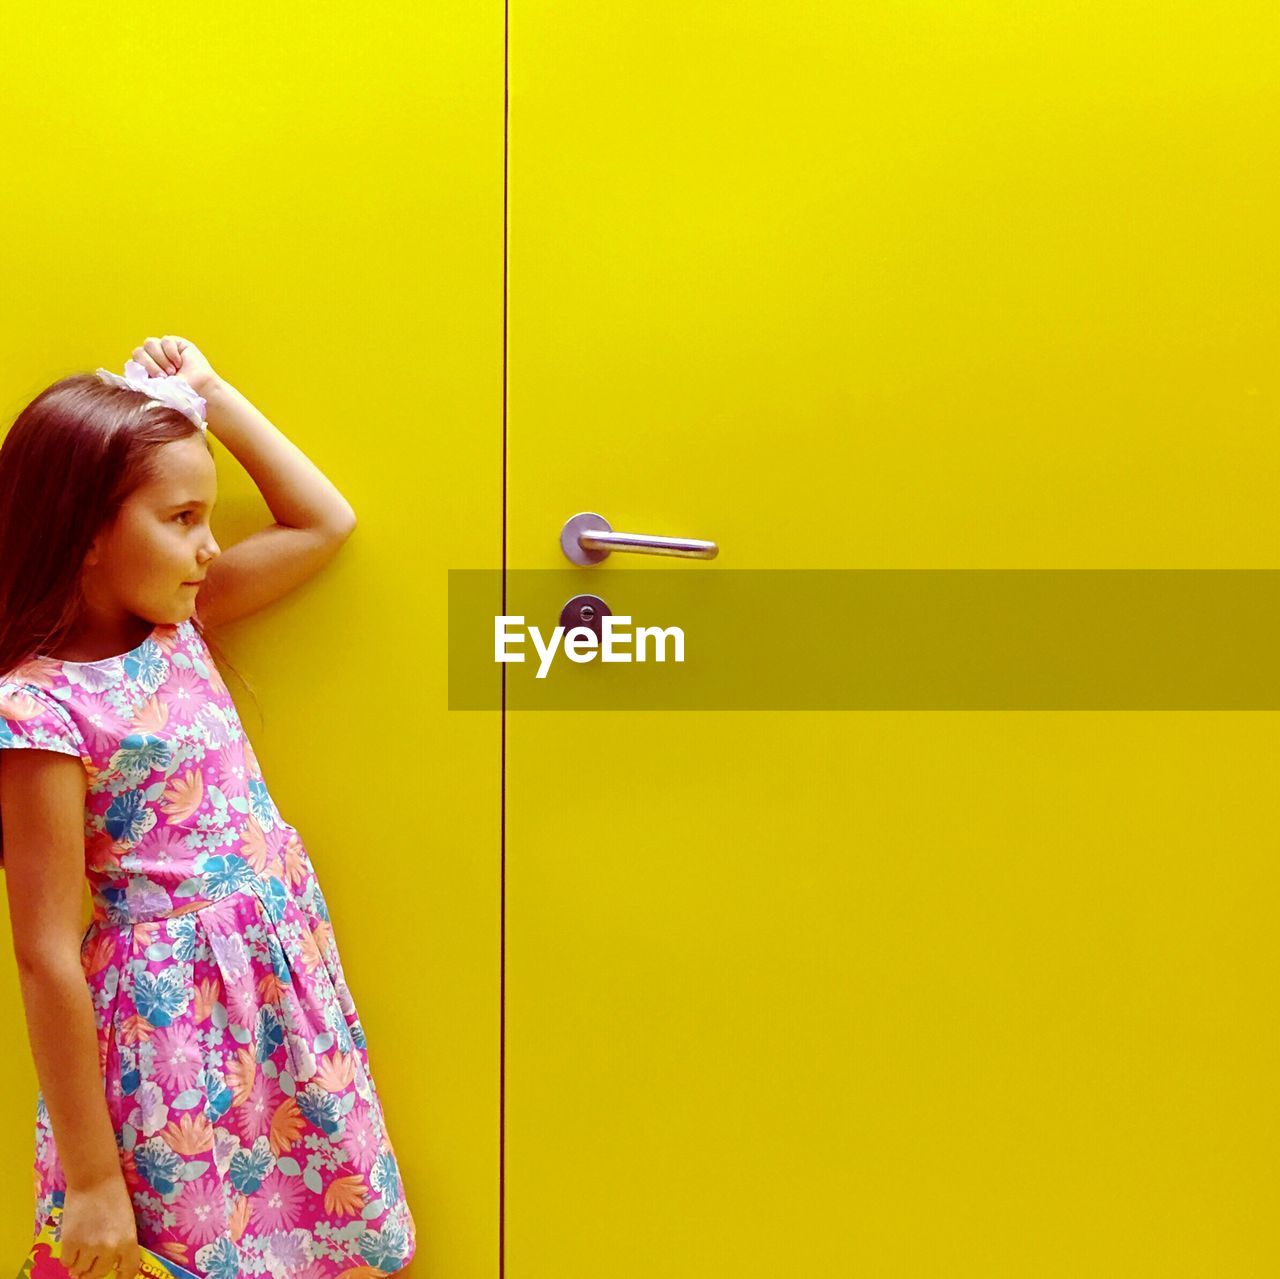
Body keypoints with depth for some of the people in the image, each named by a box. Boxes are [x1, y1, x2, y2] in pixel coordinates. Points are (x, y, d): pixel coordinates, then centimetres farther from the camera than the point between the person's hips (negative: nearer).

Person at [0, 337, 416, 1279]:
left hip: (290, 978, 7)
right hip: (176, 1010, -7)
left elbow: (325, 522, 14)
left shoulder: (176, 623, 3)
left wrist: (210, 393, 5)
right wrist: (89, 1179, -15)